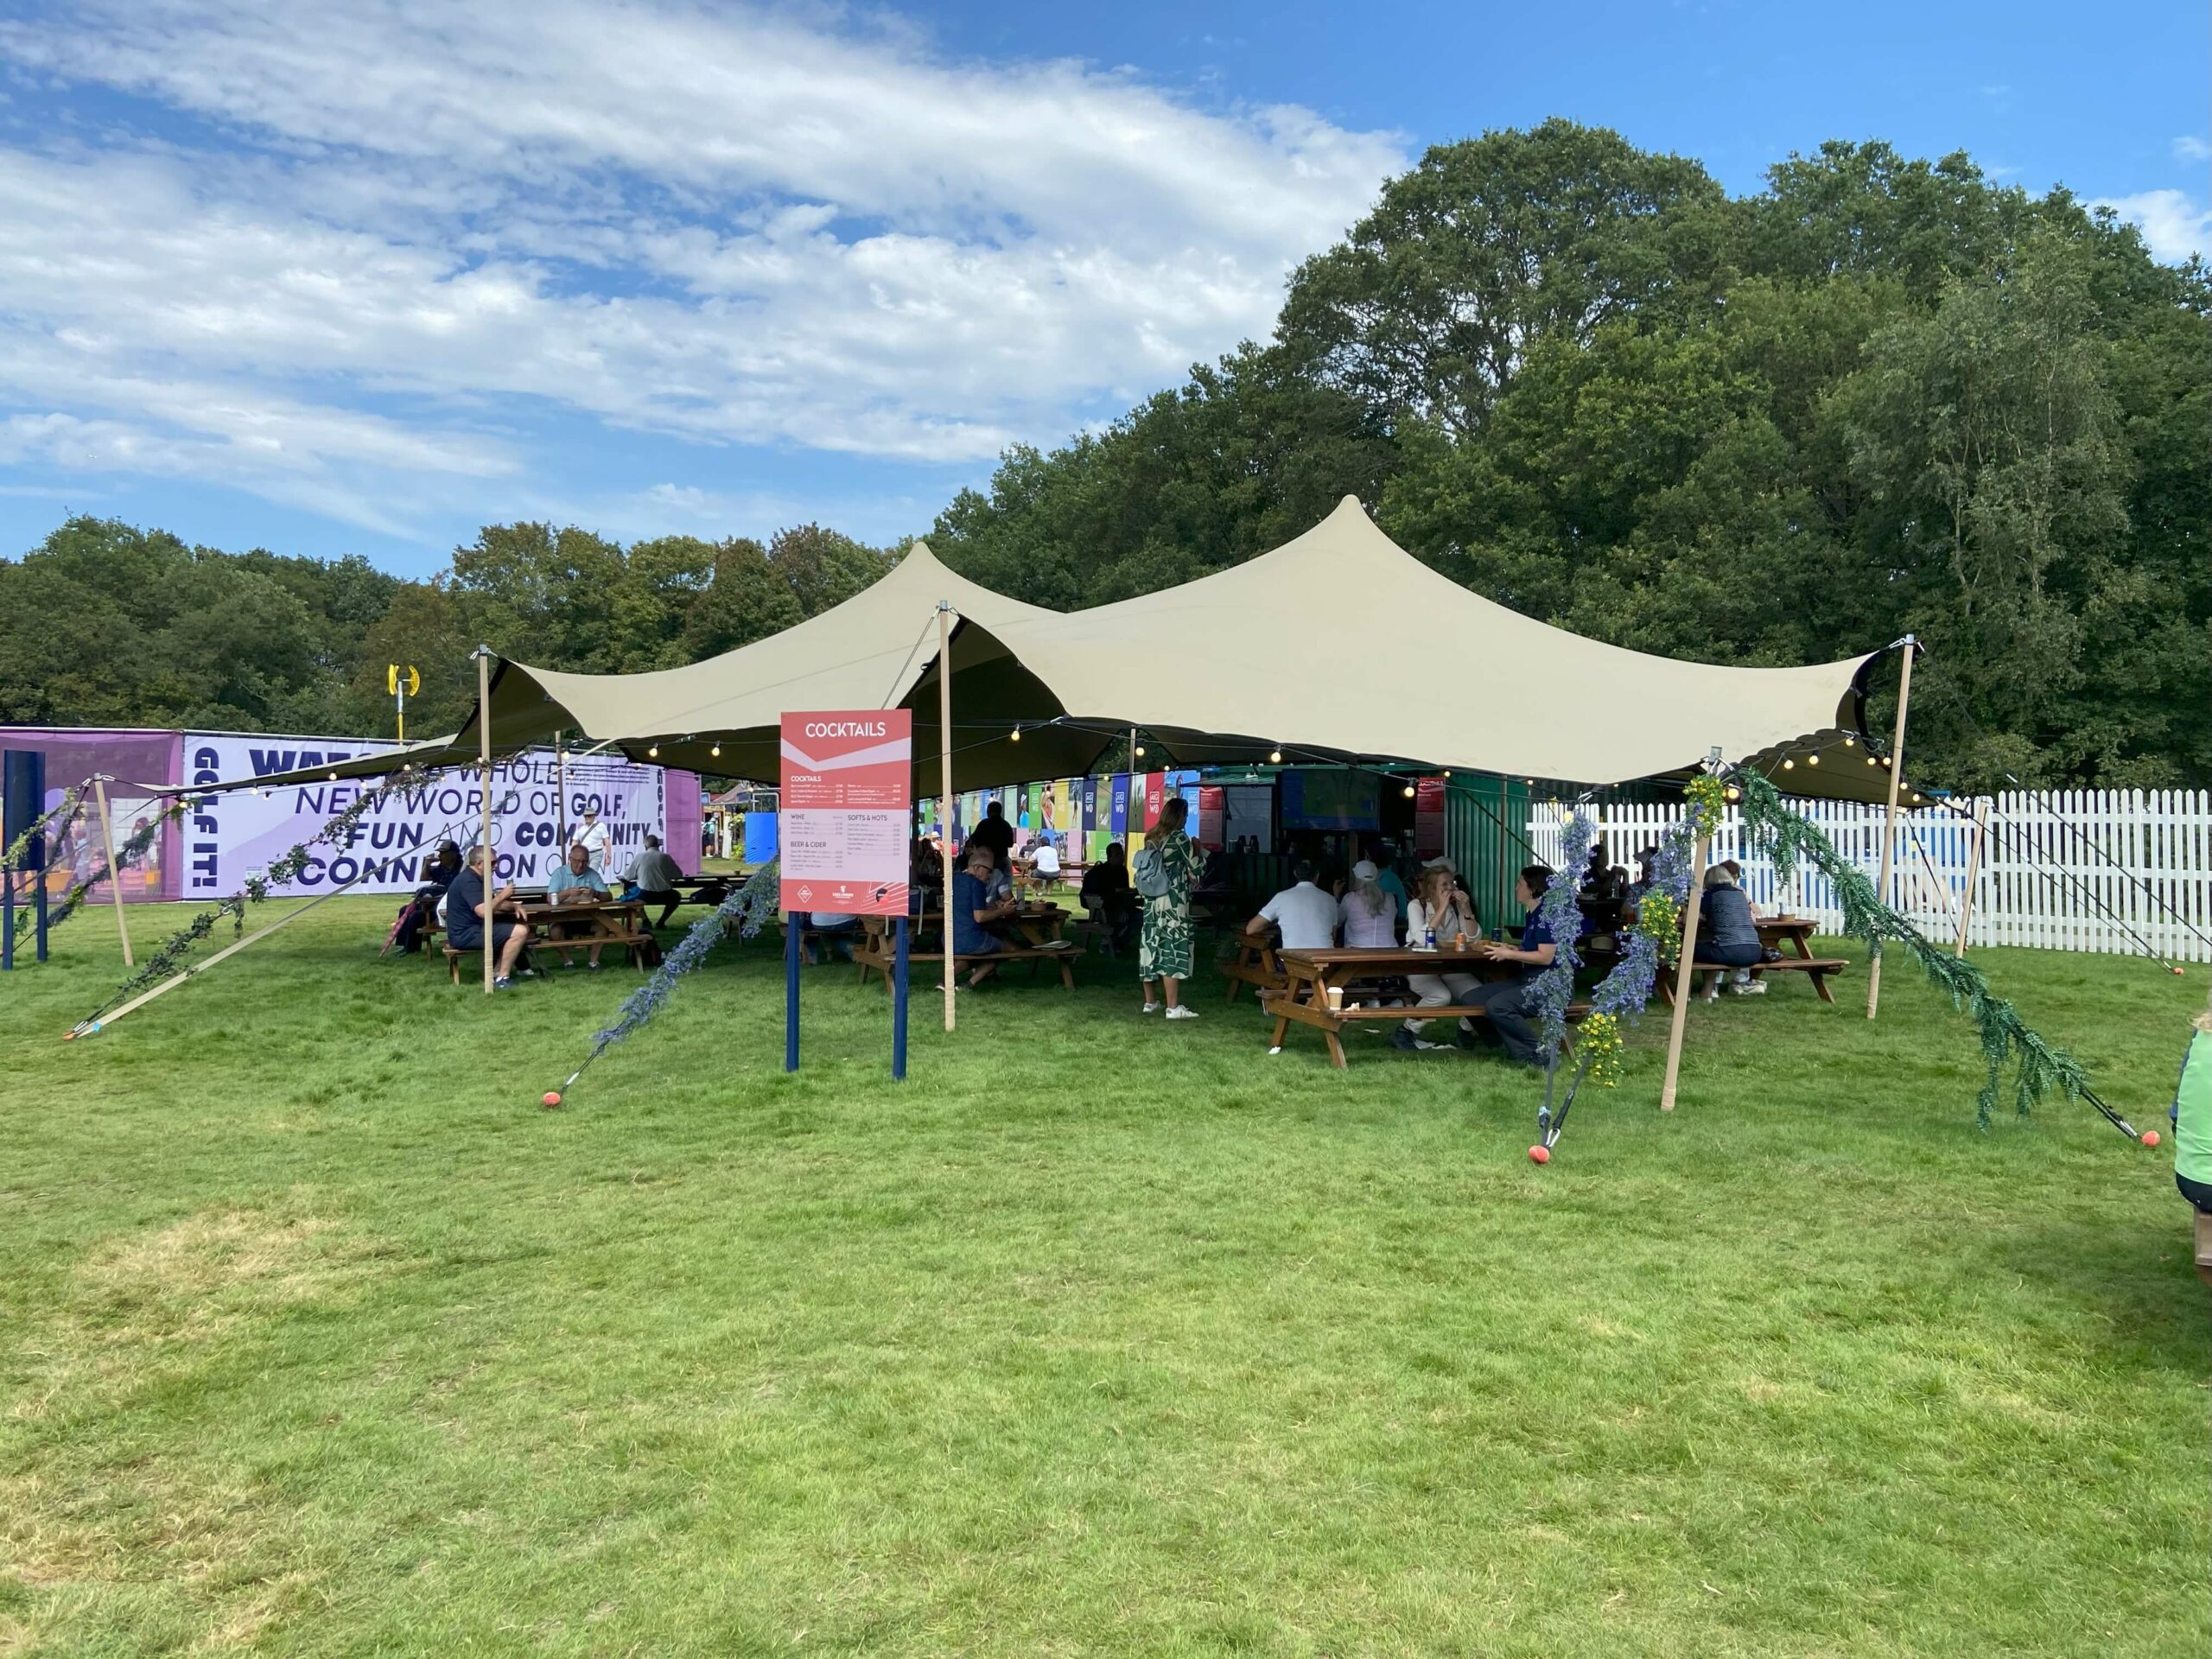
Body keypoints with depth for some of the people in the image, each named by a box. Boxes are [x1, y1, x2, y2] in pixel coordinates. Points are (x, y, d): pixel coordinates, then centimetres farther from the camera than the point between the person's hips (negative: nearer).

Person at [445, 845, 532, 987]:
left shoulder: (473, 878, 15)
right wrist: (502, 895, -17)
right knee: (520, 932, -20)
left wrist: (514, 906, 4)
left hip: (470, 929, 11)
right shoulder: (468, 881, -19)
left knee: (520, 929, 17)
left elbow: (491, 903, 23)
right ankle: (502, 979, -16)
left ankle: (497, 973, 8)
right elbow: (483, 911, -31)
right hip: (466, 934, -11)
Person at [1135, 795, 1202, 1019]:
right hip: (1174, 904, -7)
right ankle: (1173, 1007, -8)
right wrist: (1196, 851, 7)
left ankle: (1150, 1001, 17)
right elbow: (1195, 873, -7)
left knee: (1152, 948, 10)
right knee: (1173, 950, -7)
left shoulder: (1151, 838, 9)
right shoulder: (1180, 838, -10)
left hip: (1151, 903, 7)